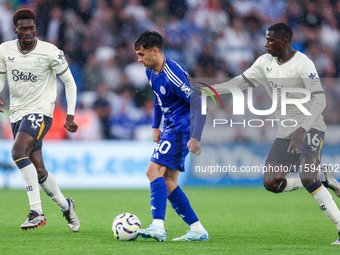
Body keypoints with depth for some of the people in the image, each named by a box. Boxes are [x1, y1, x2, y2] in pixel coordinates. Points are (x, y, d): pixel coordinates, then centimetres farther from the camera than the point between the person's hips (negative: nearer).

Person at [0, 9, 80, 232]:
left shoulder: (50, 52, -11)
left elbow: (70, 83, -1)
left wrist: (70, 116, -6)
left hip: (41, 111, -5)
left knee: (18, 152, -29)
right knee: (39, 172, 6)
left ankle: (37, 211, -27)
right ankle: (65, 206, 31)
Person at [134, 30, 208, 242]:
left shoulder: (173, 75, -22)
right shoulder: (151, 72, 7)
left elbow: (200, 105, -24)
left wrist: (195, 138, -29)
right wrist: (156, 126, 22)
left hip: (181, 129, -10)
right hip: (171, 128, 10)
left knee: (154, 170, -21)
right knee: (167, 182, 8)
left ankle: (158, 227, -31)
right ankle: (198, 230, 11)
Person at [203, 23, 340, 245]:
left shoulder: (303, 64, -16)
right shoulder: (265, 62, 6)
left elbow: (320, 100, -22)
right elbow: (240, 82, 14)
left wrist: (302, 129, -34)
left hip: (310, 128, -7)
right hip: (285, 133, 7)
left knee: (307, 179, -25)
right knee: (271, 183, -5)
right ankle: (322, 177, 13)